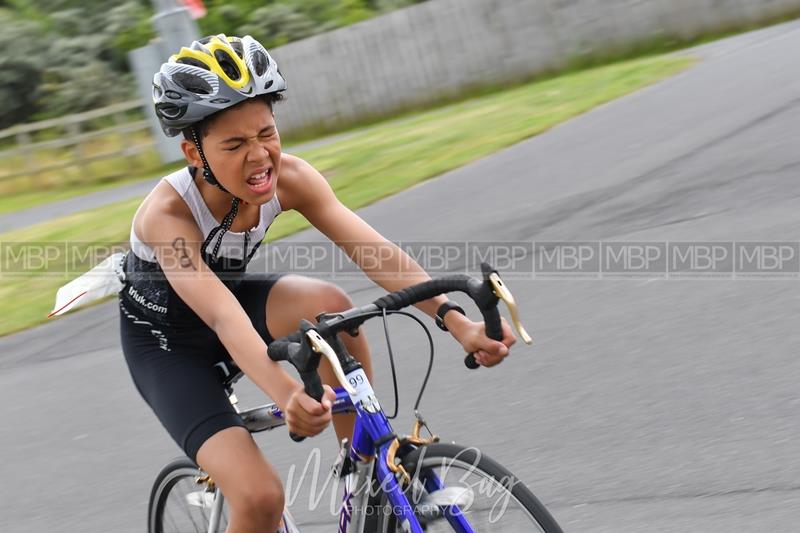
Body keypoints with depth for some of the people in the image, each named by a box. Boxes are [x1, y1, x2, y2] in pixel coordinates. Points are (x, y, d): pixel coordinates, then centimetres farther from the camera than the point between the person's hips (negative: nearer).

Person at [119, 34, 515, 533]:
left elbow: (375, 251, -31)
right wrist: (287, 396, -67)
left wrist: (457, 321, -45)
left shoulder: (288, 177, -22)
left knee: (329, 305, -31)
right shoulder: (167, 214, -35)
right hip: (165, 340, -4)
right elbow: (223, 318, -49)